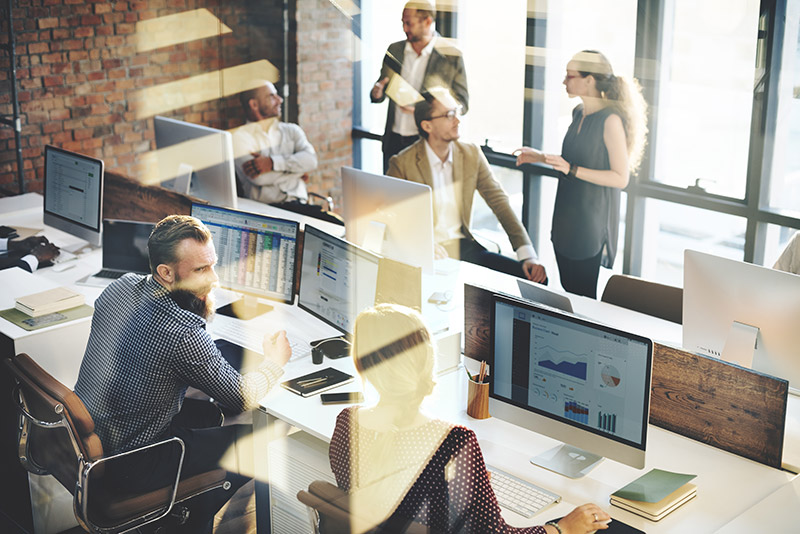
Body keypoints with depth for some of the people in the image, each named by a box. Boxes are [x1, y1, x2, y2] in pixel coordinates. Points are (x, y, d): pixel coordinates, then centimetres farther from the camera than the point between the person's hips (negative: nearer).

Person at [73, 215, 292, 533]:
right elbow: (242, 398, -14)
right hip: (128, 466, -8)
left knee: (208, 412, 25)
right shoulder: (183, 336, -31)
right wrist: (274, 360, 3)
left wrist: (203, 305, -1)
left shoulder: (120, 287, -7)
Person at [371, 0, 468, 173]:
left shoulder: (451, 56, -6)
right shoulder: (394, 50, 8)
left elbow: (462, 103, -5)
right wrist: (376, 93, -8)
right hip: (394, 140, 4)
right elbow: (382, 86, 18)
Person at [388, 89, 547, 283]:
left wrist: (528, 255, -8)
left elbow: (499, 202, 4)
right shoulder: (402, 164, -6)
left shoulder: (472, 155, 7)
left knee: (537, 278, -13)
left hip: (464, 247, 4)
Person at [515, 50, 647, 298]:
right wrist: (541, 157, 13)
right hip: (567, 218, 8)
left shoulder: (611, 120, -18)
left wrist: (571, 169, -25)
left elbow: (620, 178, -20)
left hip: (592, 223, -8)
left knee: (583, 296, 1)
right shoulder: (579, 113, 8)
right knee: (568, 293, 15)